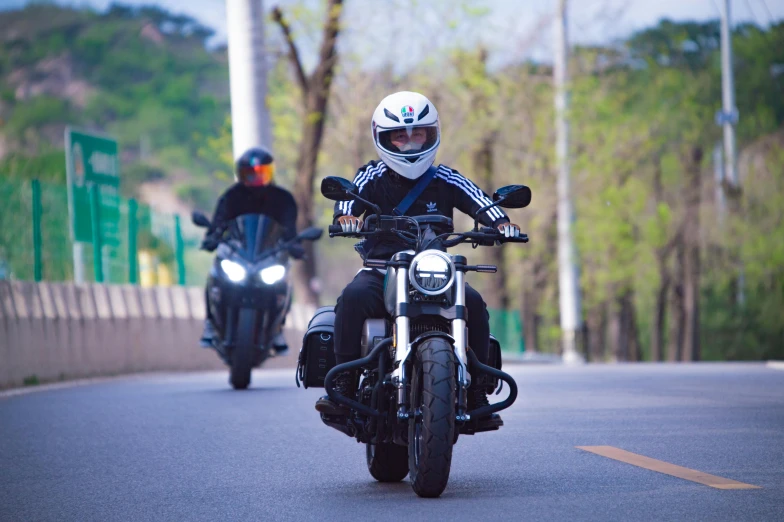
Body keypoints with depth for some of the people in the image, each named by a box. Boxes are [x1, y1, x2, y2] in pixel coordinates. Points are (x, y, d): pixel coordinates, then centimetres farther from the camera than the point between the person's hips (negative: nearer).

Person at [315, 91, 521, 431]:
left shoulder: (445, 181, 11)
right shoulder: (372, 177, 7)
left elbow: (479, 200, -3)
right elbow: (350, 195, -11)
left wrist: (500, 221, -25)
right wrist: (346, 217, -35)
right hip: (380, 268, -1)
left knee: (473, 303, -24)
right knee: (354, 296, -32)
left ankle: (476, 393, -14)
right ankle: (342, 384, -27)